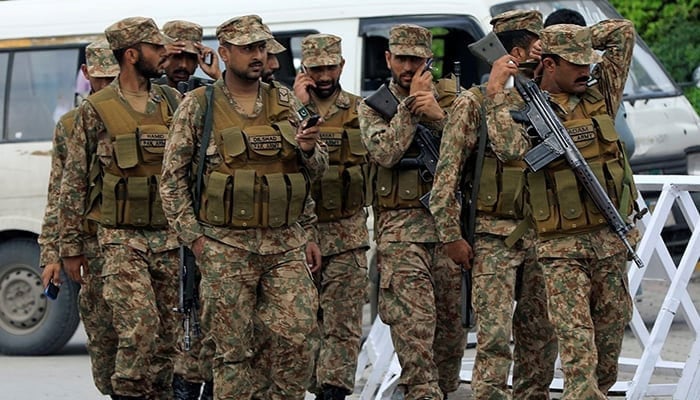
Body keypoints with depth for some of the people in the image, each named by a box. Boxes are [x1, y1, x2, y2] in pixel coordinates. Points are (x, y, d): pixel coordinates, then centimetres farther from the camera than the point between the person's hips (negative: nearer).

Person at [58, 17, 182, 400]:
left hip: (169, 236, 4)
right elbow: (73, 182, 1)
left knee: (167, 334, 6)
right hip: (121, 239, -4)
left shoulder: (173, 104, 9)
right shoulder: (95, 112, -3)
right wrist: (71, 246, 0)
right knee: (140, 329, -17)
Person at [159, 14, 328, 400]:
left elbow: (313, 172, 19)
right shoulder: (198, 107, 0)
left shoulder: (285, 103, 10)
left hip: (286, 244, 3)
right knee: (232, 350, 0)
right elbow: (172, 178, 0)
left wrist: (309, 151, -3)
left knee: (296, 338, -5)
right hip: (226, 247, -3)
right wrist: (193, 236, -5)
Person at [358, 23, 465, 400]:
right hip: (402, 229, -3)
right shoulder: (371, 107, 7)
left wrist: (438, 117, -17)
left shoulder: (449, 95, 12)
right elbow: (385, 153, -11)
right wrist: (411, 106, -9)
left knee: (452, 325, 6)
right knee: (414, 327, -15)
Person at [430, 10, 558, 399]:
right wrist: (452, 235, -12)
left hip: (539, 235, 6)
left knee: (542, 334, 10)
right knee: (496, 337, -10)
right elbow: (447, 174, -8)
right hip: (494, 238, -6)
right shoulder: (475, 103, -7)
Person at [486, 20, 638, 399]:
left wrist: (573, 39, 2)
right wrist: (498, 93, -19)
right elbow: (510, 148, -25)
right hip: (562, 247, -5)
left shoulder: (599, 95, 9)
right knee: (576, 340, -12)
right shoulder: (522, 108, -4)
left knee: (612, 328, 12)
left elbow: (622, 31, 11)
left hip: (612, 239, 5)